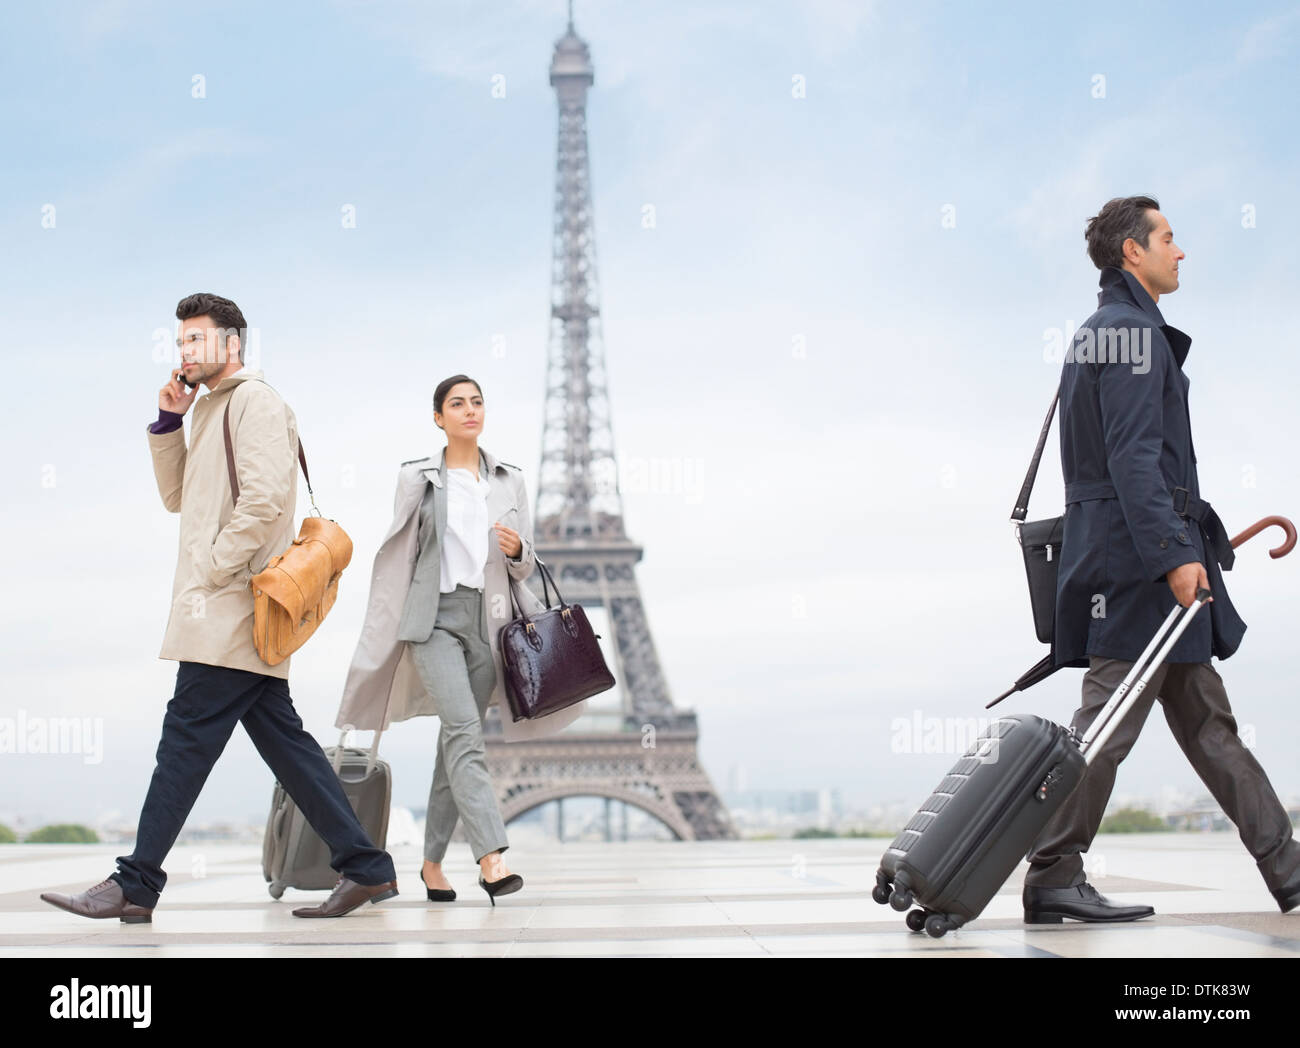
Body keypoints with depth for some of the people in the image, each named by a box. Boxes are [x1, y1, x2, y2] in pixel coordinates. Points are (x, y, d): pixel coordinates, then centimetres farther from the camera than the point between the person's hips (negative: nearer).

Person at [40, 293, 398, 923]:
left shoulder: (254, 400, -7)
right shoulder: (213, 408, 24)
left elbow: (265, 494, -19)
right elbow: (179, 497, 26)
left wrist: (213, 567, -16)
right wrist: (168, 422, 15)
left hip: (229, 607, -10)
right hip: (229, 611, 10)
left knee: (186, 737, -7)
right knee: (282, 737, 7)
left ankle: (134, 886, -4)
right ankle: (364, 867, 8)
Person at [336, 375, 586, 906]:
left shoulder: (509, 480, 13)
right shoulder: (417, 477, 5)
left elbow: (524, 567, 15)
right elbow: (397, 556, 8)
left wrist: (516, 550, -8)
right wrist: (387, 632, 6)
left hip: (487, 617, 4)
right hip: (434, 614, -3)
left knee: (456, 739, 6)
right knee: (464, 728, -21)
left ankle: (433, 862, 16)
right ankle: (491, 856, -29)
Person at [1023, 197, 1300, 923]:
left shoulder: (1100, 332, 21)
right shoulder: (1133, 330, -11)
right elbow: (1133, 459, -21)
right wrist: (1175, 553, -26)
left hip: (1121, 555, 11)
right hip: (1139, 559, -11)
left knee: (1208, 722, 12)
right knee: (1108, 725, -7)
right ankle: (1053, 881, -2)